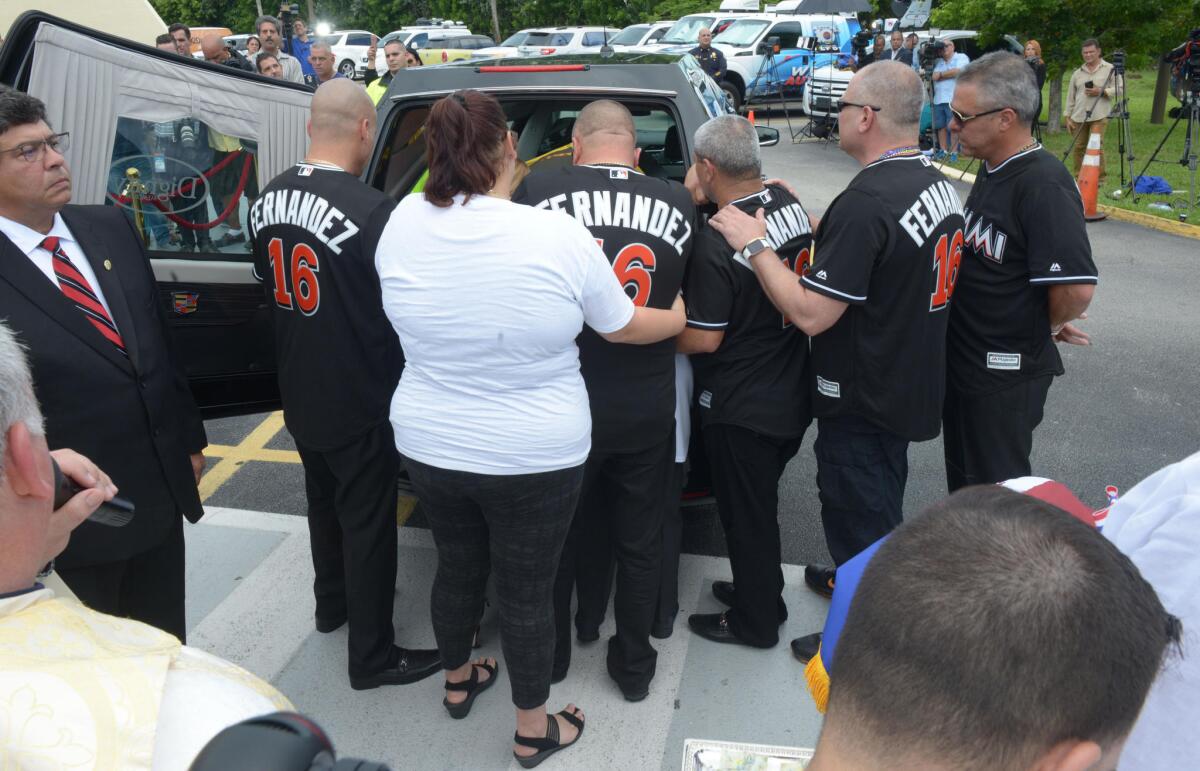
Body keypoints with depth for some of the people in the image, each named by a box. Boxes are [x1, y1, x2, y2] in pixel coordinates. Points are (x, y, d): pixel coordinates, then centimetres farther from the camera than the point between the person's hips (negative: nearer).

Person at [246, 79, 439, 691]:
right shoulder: (373, 211, -26)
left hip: (299, 394, 7)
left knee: (325, 501, 26)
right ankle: (373, 657, 21)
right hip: (358, 403, -7)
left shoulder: (268, 199, -2)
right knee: (368, 522, 7)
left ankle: (332, 603, 47)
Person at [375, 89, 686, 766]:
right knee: (528, 589, 13)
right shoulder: (559, 235, -20)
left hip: (430, 446, 4)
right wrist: (683, 317, 13)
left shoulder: (404, 224, -11)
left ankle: (459, 681, 50)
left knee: (458, 565, 25)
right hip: (535, 457, -3)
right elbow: (622, 327, -6)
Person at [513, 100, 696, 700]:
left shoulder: (537, 190, -12)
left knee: (555, 534, 20)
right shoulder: (677, 203, -6)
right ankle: (634, 666, 34)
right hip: (647, 409, 1)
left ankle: (551, 654, 38)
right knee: (639, 539, 18)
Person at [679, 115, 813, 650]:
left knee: (746, 515, 10)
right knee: (760, 505, 24)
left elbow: (703, 340, -21)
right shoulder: (790, 206, -2)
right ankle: (761, 592, 43)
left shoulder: (715, 244, -26)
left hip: (742, 410, -8)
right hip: (792, 397, 8)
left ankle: (754, 622, 28)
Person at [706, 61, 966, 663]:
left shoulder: (866, 202, -29)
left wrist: (755, 245, -19)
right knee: (880, 504, 28)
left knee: (860, 519, 8)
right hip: (911, 387, 10)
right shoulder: (937, 184, 3)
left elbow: (811, 313, -29)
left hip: (865, 404, -10)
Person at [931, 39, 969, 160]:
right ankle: (943, 150, 12)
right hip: (938, 99, 6)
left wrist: (941, 74, 0)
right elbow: (935, 77, 12)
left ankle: (953, 152, -4)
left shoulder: (961, 57, 4)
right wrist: (950, 74, 1)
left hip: (954, 99, -6)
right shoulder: (939, 62, 21)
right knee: (940, 126, 5)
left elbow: (958, 71, -10)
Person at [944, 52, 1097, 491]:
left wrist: (1049, 327, -9)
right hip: (964, 359, 9)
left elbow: (1077, 287, -28)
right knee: (963, 483, 23)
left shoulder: (1043, 186, -23)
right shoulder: (992, 171, 7)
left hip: (1004, 376, -9)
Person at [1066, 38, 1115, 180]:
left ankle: (1099, 178, -4)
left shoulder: (1110, 69, 5)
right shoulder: (1077, 73, 16)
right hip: (1079, 117, 4)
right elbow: (1070, 97, 16)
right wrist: (1068, 117, 10)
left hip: (1099, 115, -4)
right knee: (1077, 147, 4)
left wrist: (1101, 92, -13)